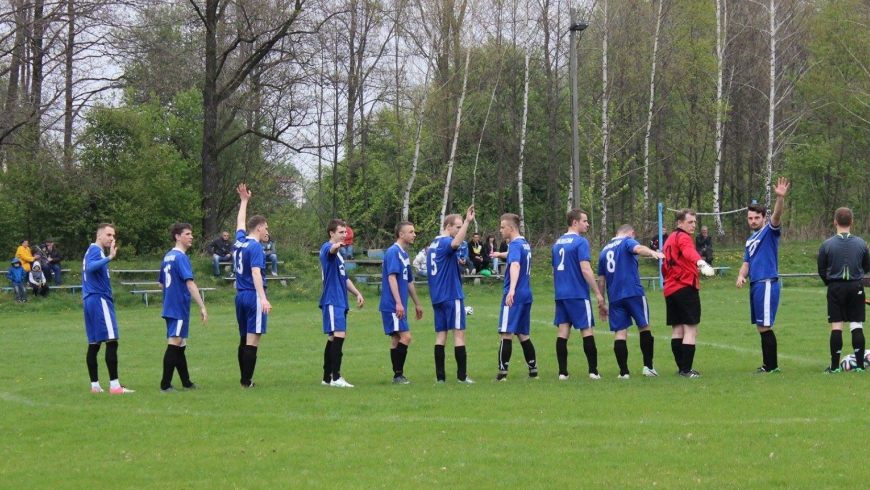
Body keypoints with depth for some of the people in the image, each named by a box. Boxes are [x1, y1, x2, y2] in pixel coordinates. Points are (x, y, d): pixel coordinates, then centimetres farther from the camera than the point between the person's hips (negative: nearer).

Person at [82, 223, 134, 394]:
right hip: (99, 299, -10)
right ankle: (114, 385, -17)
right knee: (112, 341, -12)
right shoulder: (96, 250, -10)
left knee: (94, 344, 9)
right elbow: (90, 267, -29)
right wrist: (109, 258, -38)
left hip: (89, 301, 10)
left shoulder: (92, 250, 19)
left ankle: (95, 385, 9)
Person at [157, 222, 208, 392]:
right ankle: (165, 385, -8)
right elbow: (190, 283, -22)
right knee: (174, 345, -8)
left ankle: (186, 383, 23)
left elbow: (161, 284, 21)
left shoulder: (168, 257, 13)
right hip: (179, 308, -9)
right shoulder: (181, 258, -15)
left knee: (180, 346, 15)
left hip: (170, 307, 9)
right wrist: (202, 307, -23)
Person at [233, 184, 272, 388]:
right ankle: (247, 382, -11)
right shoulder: (255, 247, -11)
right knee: (253, 340, -8)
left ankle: (244, 380, 15)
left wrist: (244, 201, 45)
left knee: (244, 339, 13)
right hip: (253, 296, -8)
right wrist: (263, 299, -29)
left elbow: (240, 223, 32)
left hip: (240, 295, 8)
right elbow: (256, 273, -21)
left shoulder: (239, 242, 12)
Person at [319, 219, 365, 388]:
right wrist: (336, 246, -58)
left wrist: (357, 294, 22)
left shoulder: (338, 253, 21)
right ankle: (335, 377, -21)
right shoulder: (328, 248, -9)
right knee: (338, 335, -18)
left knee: (333, 338, 11)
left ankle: (327, 377, 16)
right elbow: (330, 250, -36)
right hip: (332, 301, -10)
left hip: (340, 301, 10)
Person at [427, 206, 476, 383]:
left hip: (437, 296, 8)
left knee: (441, 335, 6)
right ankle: (462, 375, -5)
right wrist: (467, 222, -45)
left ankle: (440, 376, 3)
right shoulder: (446, 242, -12)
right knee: (459, 333, -4)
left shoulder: (433, 244, 15)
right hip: (452, 295, -8)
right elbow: (456, 243, -38)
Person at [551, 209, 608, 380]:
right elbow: (585, 270, -17)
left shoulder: (557, 243, 13)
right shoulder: (580, 242, -9)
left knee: (563, 331, 4)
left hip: (561, 294, 6)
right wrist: (598, 294, -14)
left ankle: (562, 372, 1)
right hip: (578, 295, -6)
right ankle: (593, 371, -2)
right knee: (587, 330, -1)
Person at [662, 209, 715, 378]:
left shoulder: (669, 240, 18)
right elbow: (689, 252, -32)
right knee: (691, 330, -8)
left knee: (677, 329, 12)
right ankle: (686, 370, -12)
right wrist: (701, 263, -50)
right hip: (686, 288, -9)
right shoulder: (683, 237, -9)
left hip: (669, 289, 9)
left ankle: (681, 367, 15)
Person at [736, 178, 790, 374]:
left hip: (767, 284, -9)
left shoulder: (769, 231, -4)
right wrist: (741, 276, -1)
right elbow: (747, 262, 21)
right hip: (755, 285, 9)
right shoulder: (750, 240, 20)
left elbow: (777, 216, -23)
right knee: (762, 327, 11)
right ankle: (769, 365, 16)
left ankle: (771, 366, -5)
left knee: (765, 327, -9)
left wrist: (780, 198, -41)